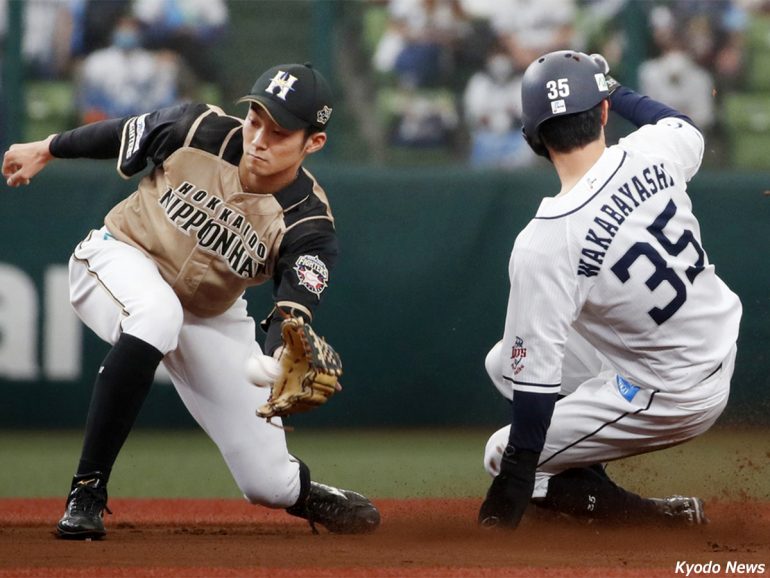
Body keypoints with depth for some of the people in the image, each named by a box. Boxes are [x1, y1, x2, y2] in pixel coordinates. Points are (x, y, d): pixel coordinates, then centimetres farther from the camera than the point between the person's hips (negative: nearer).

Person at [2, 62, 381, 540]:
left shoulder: (309, 226, -24)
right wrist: (47, 150, 13)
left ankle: (304, 492, 34)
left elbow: (293, 314, -38)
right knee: (156, 314, -40)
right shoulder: (200, 132, -22)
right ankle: (87, 492, -32)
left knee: (269, 482, -7)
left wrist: (276, 359, -60)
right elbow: (127, 133, -2)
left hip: (211, 319, 1)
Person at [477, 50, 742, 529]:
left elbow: (535, 378, -25)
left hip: (671, 401, -7)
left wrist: (508, 497, -17)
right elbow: (687, 129, 15)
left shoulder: (544, 244, -29)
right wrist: (614, 90, 29)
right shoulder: (652, 152, -14)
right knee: (504, 359, 15)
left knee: (503, 455, 6)